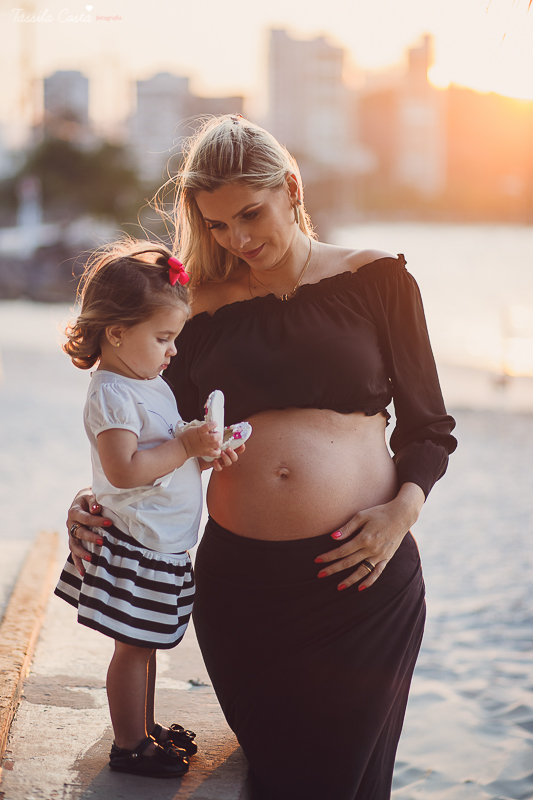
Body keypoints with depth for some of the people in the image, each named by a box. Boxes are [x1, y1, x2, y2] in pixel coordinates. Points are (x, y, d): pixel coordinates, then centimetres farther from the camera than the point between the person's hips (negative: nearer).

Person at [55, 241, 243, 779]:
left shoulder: (150, 384, 10)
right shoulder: (112, 394, -20)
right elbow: (125, 470, -29)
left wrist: (206, 453, 1)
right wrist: (186, 446, -25)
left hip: (160, 543, 9)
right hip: (134, 543, -9)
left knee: (145, 643, 21)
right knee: (133, 647, 3)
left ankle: (145, 727, 35)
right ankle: (128, 746, 16)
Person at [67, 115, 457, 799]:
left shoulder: (375, 280, 3)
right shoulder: (207, 307, 9)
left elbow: (427, 423, 6)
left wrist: (403, 510, -10)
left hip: (360, 570, -2)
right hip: (239, 579, 2)